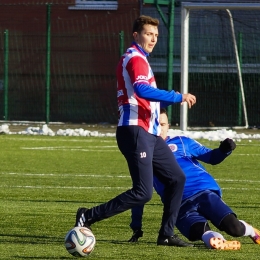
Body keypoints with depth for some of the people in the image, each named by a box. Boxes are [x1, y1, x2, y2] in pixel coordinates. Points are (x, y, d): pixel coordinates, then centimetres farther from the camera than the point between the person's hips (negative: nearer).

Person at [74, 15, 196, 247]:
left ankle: (166, 234, 14)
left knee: (177, 178, 11)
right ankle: (88, 217, -8)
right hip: (136, 131, -11)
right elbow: (142, 90, -30)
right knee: (143, 193, -14)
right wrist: (178, 97, -27)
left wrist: (172, 100, 21)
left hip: (149, 133, 11)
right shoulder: (135, 58, -11)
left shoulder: (137, 59, 22)